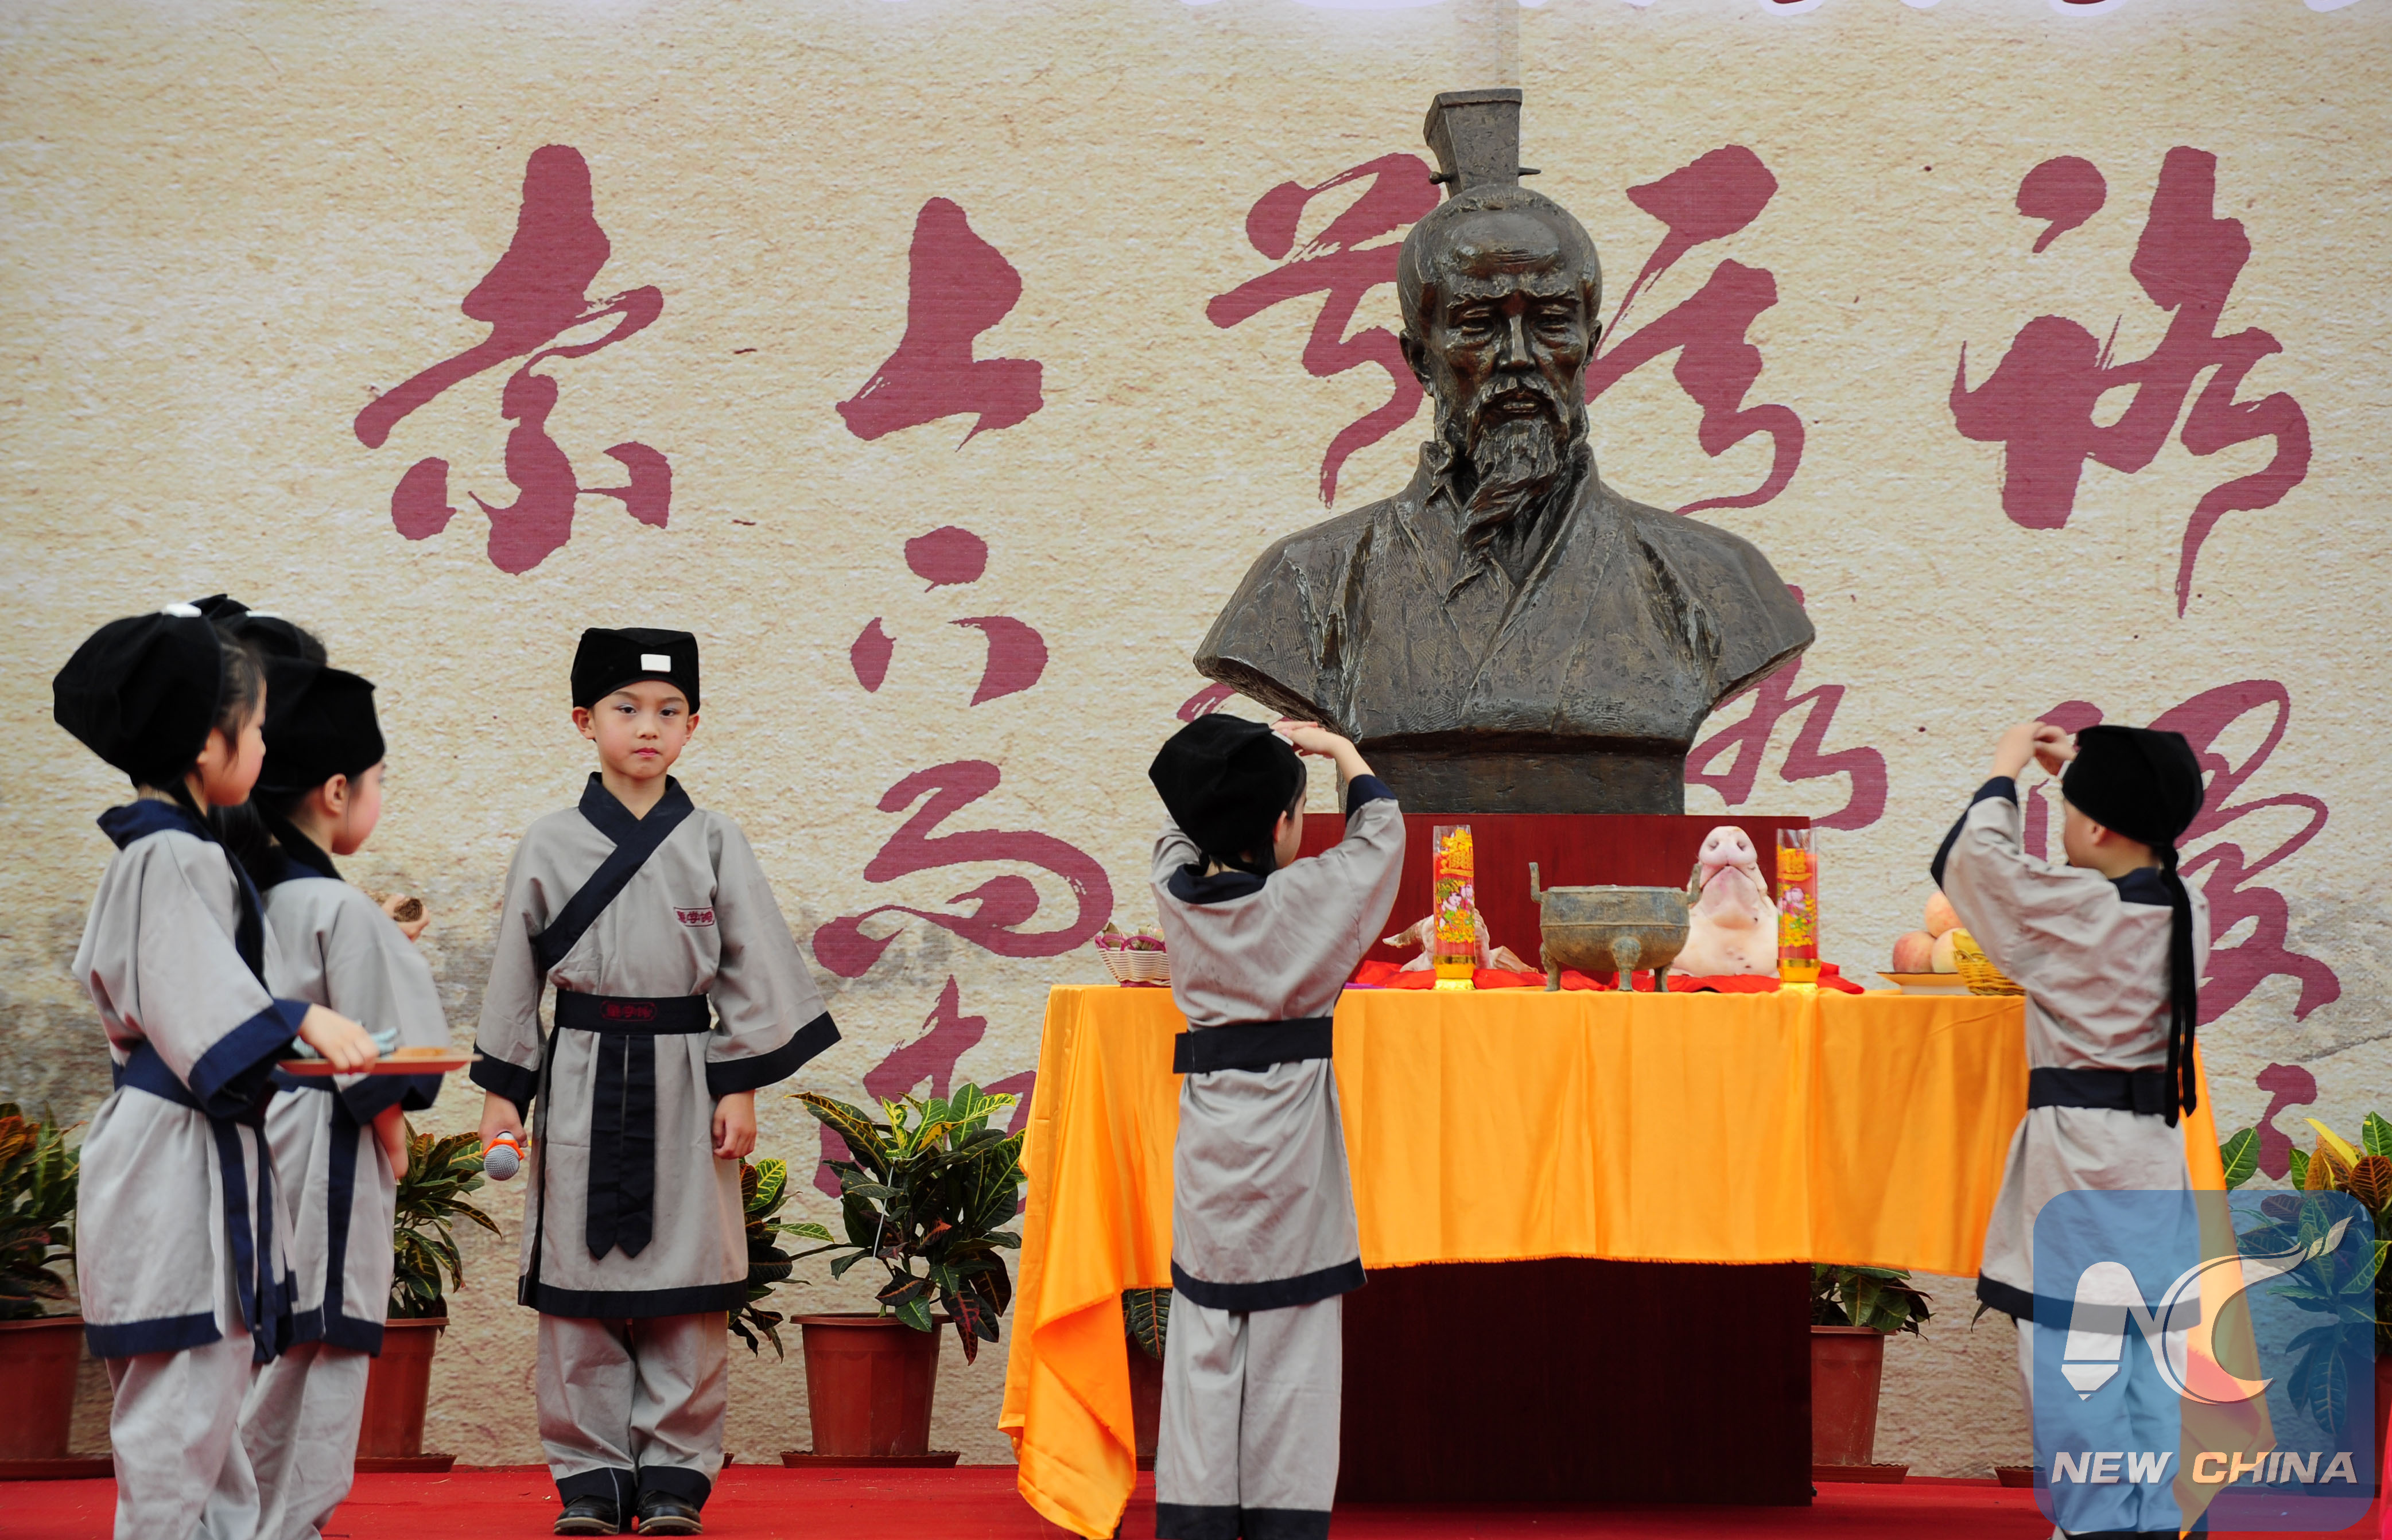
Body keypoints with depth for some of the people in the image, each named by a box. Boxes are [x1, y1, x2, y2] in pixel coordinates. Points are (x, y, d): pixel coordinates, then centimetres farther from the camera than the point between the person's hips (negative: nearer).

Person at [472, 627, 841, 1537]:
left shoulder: (713, 844, 3)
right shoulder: (550, 848, 3)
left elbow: (755, 970, 4)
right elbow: (515, 976, 7)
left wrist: (741, 1088, -2)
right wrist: (501, 1093, 4)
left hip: (683, 1078, 0)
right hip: (581, 1081, 0)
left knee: (686, 1289, 1)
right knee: (579, 1286, 1)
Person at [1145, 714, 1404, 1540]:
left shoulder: (1177, 891, -1)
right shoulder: (1301, 900, -12)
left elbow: (1180, 828, 23)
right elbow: (1380, 828, 5)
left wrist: (1262, 752, 24)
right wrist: (1341, 751, 20)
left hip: (1208, 1149, 4)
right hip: (1288, 1148, -4)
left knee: (1202, 1348, 7)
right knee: (1292, 1345, 1)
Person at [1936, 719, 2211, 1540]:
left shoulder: (2070, 909, -15)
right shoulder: (2189, 911, 2)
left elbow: (1967, 858, -2)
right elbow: (2138, 856, 25)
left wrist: (2005, 772, 12)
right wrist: (2089, 771, 28)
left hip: (2074, 1149, -7)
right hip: (2156, 1155, 7)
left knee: (2068, 1349, -3)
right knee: (2149, 1349, 11)